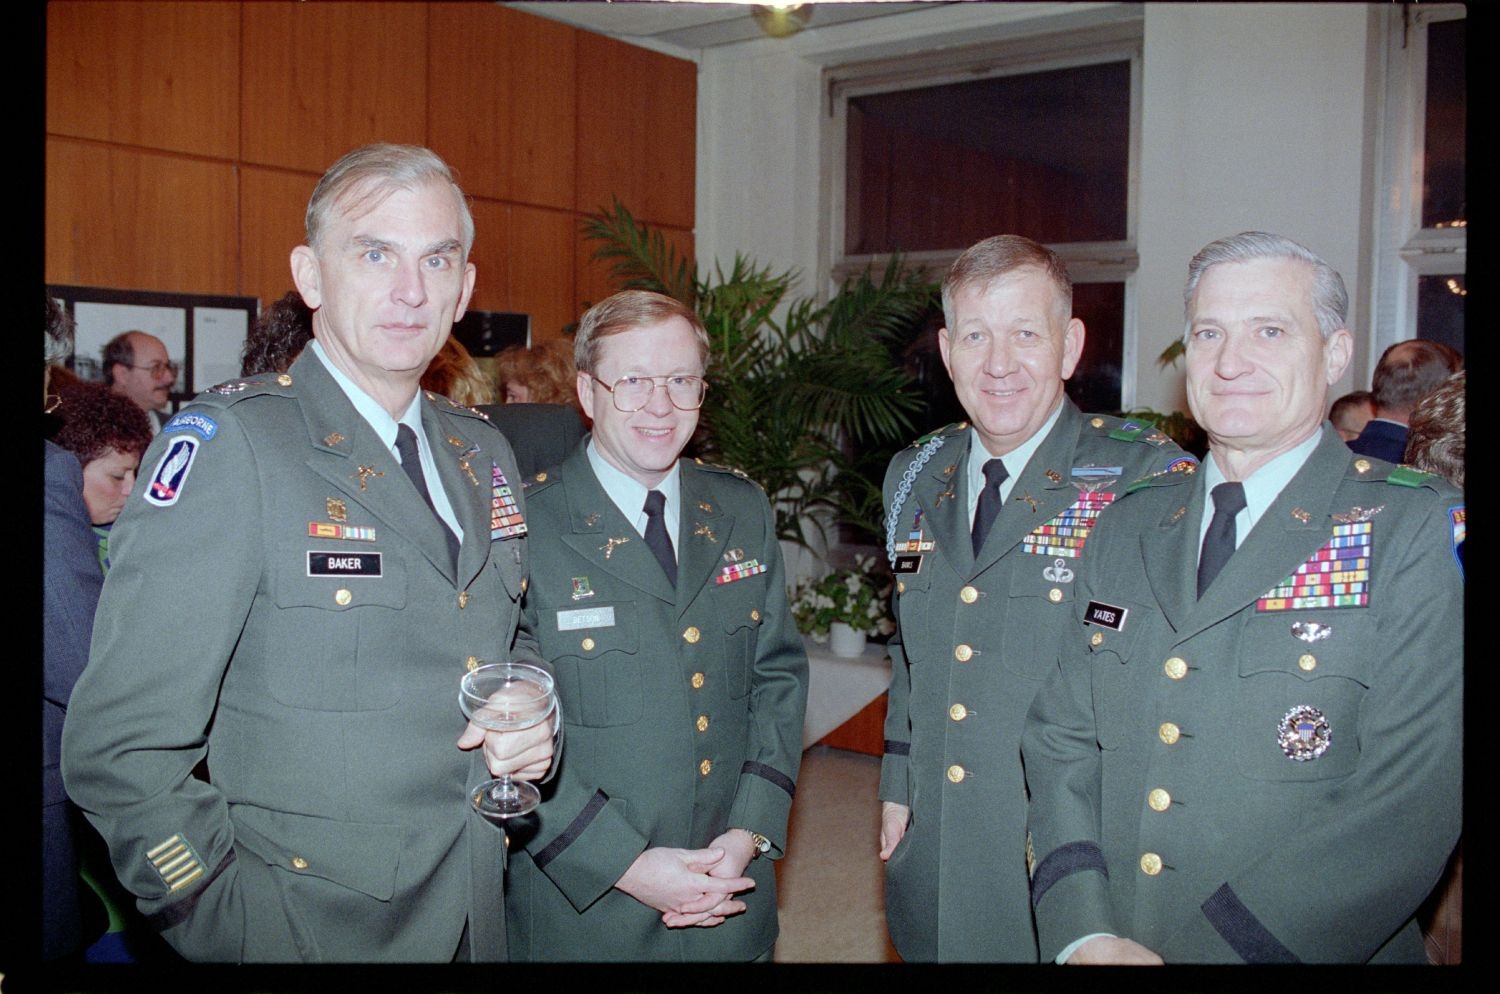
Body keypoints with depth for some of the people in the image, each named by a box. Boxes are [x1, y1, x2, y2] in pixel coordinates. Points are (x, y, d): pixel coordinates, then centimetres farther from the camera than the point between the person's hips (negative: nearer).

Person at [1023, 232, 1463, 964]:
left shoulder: (1423, 531, -10)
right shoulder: (1125, 531, 5)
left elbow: (1410, 802, -18)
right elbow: (1062, 736, 2)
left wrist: (1207, 947, -22)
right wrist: (1083, 934, -12)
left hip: (1313, 953, -3)